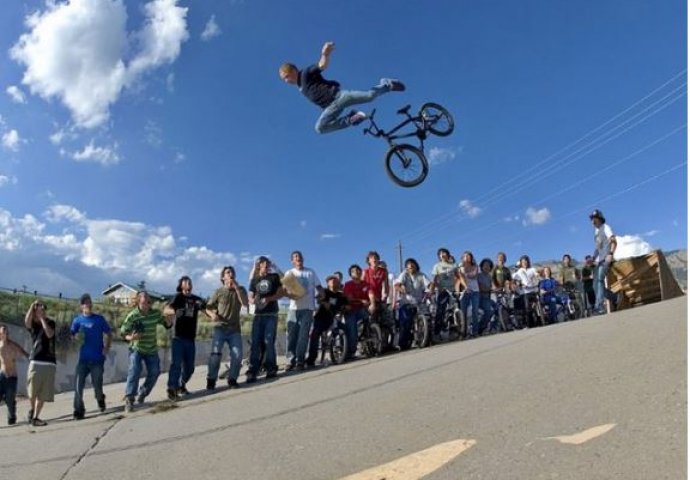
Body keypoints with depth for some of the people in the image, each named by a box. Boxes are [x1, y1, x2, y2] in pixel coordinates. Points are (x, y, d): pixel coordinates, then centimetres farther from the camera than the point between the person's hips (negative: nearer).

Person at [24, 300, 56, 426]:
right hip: (36, 361, -1)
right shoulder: (32, 325, 8)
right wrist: (32, 306, -15)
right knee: (32, 391, -3)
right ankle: (31, 410, 24)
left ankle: (35, 417, 9)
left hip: (50, 363, 1)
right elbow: (26, 321, -16)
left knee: (43, 393, 0)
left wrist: (43, 318, -9)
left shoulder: (50, 323, 10)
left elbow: (49, 334, -10)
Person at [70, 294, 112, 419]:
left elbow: (109, 334, 7)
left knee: (97, 384, 6)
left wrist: (107, 347, -6)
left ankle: (100, 399, 37)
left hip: (97, 358, -1)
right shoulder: (77, 320, 4)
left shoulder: (99, 319, 2)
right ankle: (79, 410, 6)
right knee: (78, 384, -8)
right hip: (83, 358, 1)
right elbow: (72, 336, 2)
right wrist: (76, 338, -21)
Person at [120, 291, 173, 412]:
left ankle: (142, 394, 29)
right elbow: (123, 332, -12)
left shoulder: (156, 313, -7)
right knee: (134, 371, -21)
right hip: (136, 349, -4)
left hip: (152, 349, 4)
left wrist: (168, 321, -20)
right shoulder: (132, 316, -17)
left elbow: (167, 325, 5)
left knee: (154, 372, 6)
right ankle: (129, 400, -15)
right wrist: (130, 337, -34)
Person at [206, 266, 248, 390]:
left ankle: (232, 379, 10)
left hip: (235, 329, 1)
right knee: (215, 354, -14)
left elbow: (245, 303, -11)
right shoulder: (219, 292, 3)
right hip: (220, 328, -1)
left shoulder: (240, 289, 6)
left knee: (237, 355, -8)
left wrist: (236, 287, -16)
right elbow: (208, 307, 5)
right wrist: (212, 314, -18)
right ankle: (211, 379, 2)